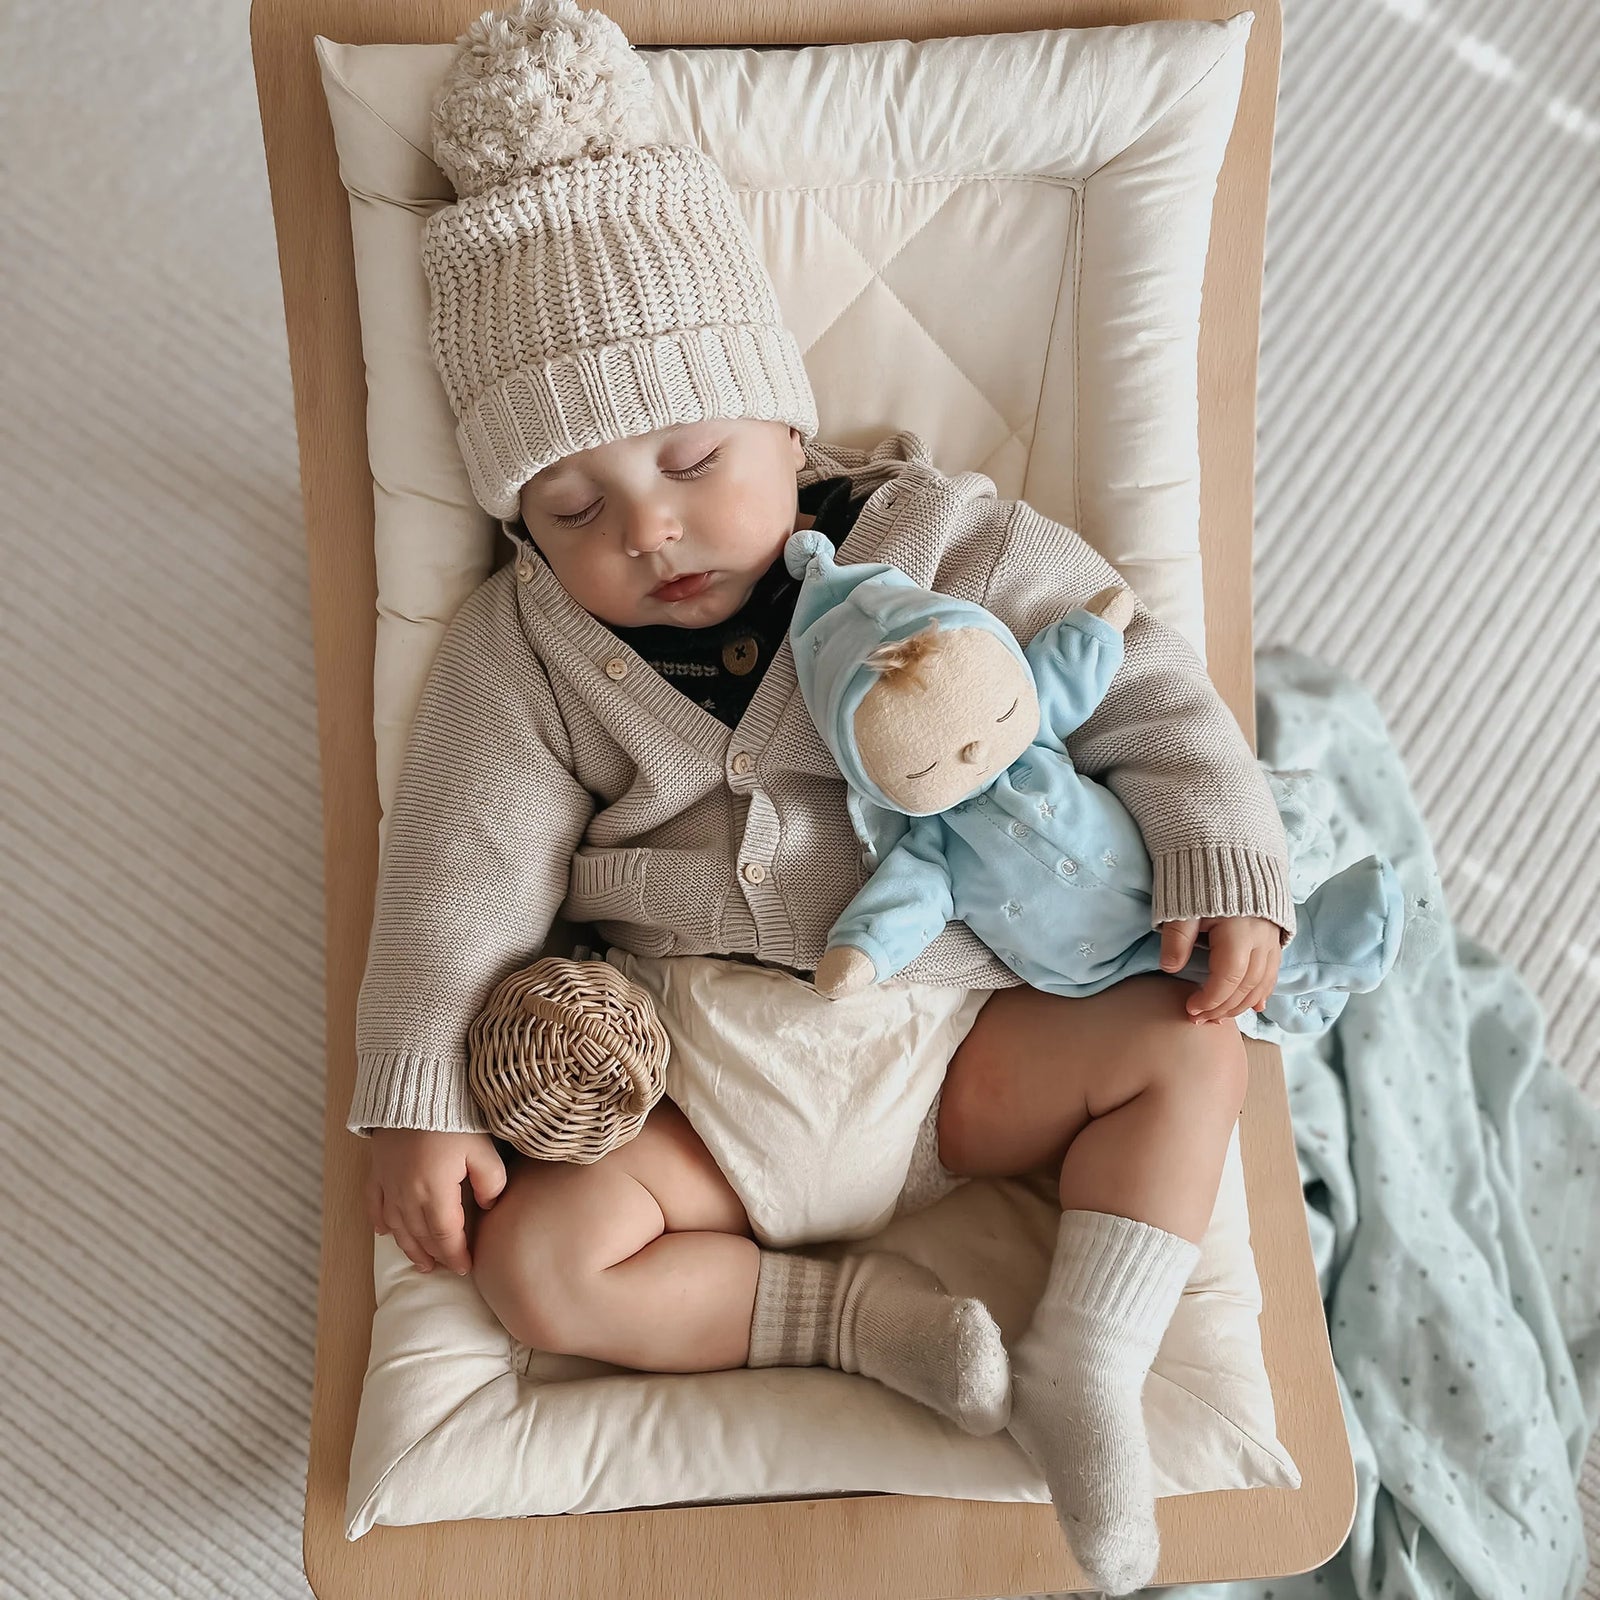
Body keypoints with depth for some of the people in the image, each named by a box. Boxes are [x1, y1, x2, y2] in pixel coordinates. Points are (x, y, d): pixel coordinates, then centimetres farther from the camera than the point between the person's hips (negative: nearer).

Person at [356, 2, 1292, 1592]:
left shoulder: (936, 545, -5)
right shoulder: (525, 650, -2)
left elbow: (1138, 681, -2)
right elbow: (462, 869, -3)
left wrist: (1220, 865, -11)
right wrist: (418, 1101, -8)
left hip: (954, 1042, 0)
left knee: (1185, 1049, -16)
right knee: (536, 1257, -18)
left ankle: (1085, 1358, -9)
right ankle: (852, 1311, -8)